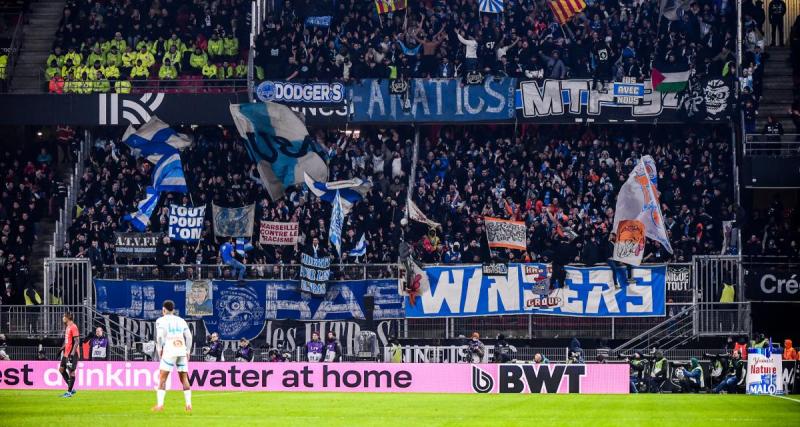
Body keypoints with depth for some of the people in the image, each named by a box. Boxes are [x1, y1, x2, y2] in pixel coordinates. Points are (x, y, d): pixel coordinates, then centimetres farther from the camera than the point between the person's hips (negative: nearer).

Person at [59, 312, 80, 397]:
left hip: (71, 354, -10)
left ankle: (69, 392, 0)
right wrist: (62, 348, 22)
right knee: (61, 369, 10)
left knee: (71, 371, -5)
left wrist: (72, 353, -23)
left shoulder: (73, 327, -14)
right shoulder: (67, 327, 15)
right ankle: (71, 388, 16)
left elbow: (77, 341, -18)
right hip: (66, 353, 10)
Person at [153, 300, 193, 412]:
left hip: (169, 352, -4)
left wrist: (159, 349, 2)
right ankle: (188, 404, 6)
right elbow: (189, 337, 10)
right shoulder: (181, 321, 16)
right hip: (182, 351, 4)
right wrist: (188, 351, 16)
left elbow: (160, 336, -9)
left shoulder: (161, 320, 4)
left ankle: (160, 404, -13)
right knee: (184, 379, 11)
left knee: (162, 378, -3)